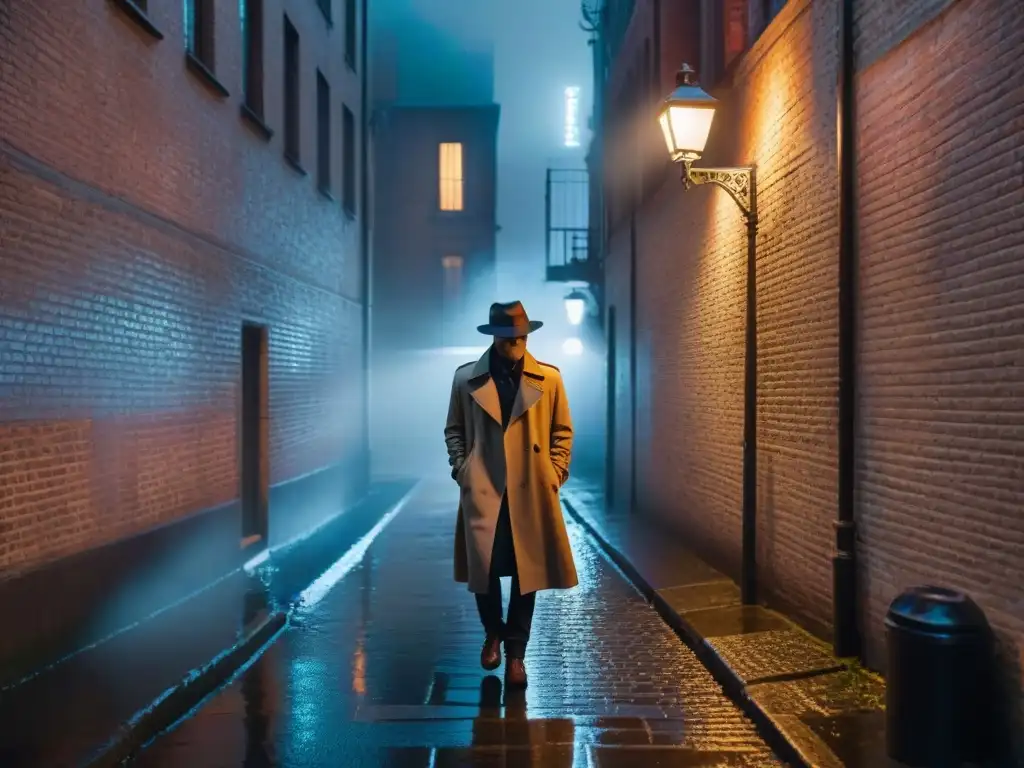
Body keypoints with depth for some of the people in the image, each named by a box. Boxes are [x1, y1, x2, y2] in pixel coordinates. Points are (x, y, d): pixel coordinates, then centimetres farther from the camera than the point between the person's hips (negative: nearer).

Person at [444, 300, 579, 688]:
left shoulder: (549, 378, 3)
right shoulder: (466, 378, 3)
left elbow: (562, 431, 9)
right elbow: (454, 430, 11)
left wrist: (554, 474, 1)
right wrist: (461, 470, 0)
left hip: (532, 493, 0)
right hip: (482, 490, 0)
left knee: (526, 573, 4)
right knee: (483, 569, -1)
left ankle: (516, 651, 21)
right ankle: (493, 632, 29)